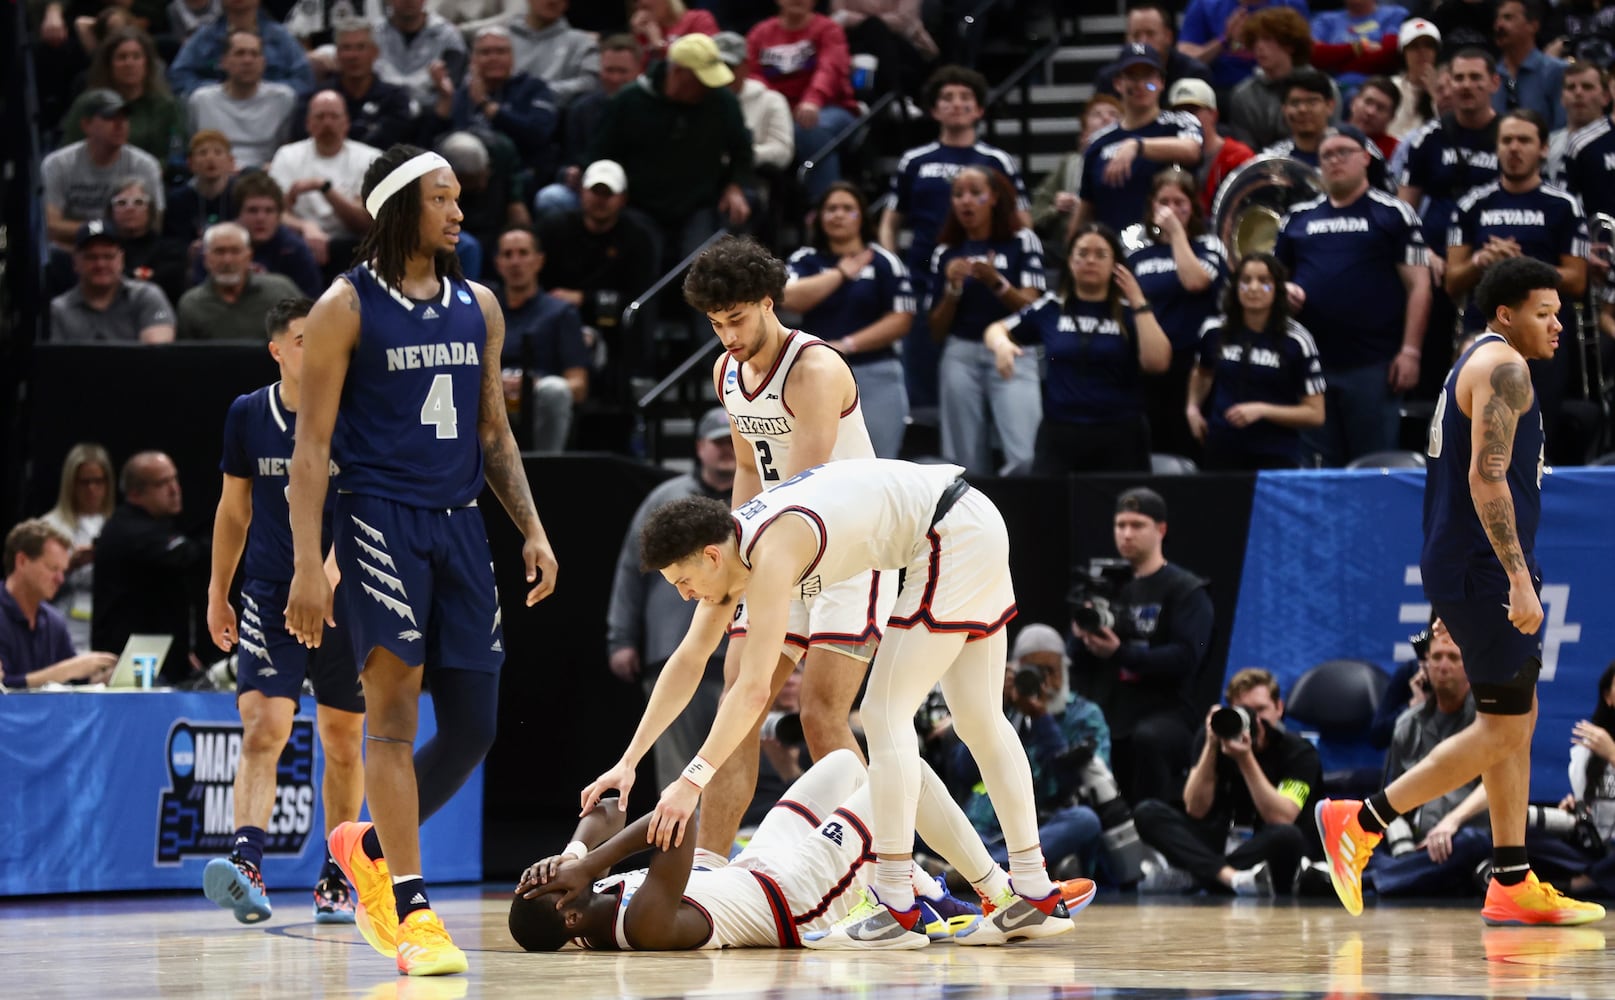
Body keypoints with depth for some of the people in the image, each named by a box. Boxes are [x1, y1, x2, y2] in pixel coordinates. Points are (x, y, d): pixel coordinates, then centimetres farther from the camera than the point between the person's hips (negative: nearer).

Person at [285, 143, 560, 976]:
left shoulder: (479, 307, 13)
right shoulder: (347, 307, -3)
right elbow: (312, 444, -5)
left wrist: (532, 528, 10)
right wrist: (307, 564, -12)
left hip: (460, 524, 6)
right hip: (379, 520, -6)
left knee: (472, 727, 5)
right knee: (394, 711, -11)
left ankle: (370, 851, 27)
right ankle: (411, 911, -10)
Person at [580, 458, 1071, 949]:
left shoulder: (772, 552, -24)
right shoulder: (728, 543, 4)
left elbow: (753, 690, -30)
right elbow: (688, 660, 11)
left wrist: (692, 780, -30)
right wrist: (627, 762, 9)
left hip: (956, 539, -10)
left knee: (885, 713, -10)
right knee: (977, 720, 13)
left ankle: (896, 913, -11)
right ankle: (1035, 898, 18)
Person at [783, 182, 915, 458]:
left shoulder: (884, 262, 4)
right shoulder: (806, 261, 8)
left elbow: (901, 319, -3)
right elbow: (791, 299, -10)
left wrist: (846, 345, -10)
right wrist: (841, 274, -5)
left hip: (876, 377, -1)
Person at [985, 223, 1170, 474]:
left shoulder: (1131, 313, 3)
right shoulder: (1050, 310, 6)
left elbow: (1157, 362, -11)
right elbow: (996, 330, 16)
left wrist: (1139, 303, -10)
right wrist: (1002, 344, -9)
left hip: (1120, 438, -1)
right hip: (1058, 435, 1)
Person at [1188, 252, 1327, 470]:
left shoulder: (1296, 341, -6)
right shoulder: (1214, 331, 5)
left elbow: (1315, 414, -6)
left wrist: (1262, 410, -17)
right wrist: (1193, 407, 11)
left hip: (1276, 458, -3)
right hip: (1222, 453, 3)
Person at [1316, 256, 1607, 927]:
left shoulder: (1475, 365, 20)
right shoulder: (1503, 365, -12)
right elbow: (1487, 476, -22)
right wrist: (1519, 578, -25)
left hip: (1470, 569, 11)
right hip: (1486, 569, -11)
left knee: (1518, 720, 12)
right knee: (1503, 729, -6)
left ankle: (1511, 883, 13)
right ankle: (1360, 822, -5)